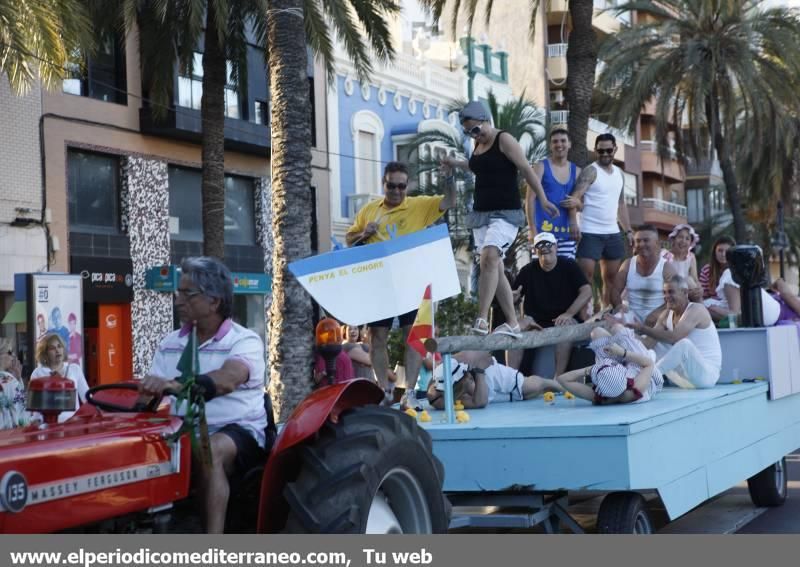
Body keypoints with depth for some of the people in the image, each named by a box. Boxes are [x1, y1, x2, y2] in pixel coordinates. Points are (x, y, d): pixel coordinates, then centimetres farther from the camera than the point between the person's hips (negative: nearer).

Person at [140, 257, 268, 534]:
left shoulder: (245, 341, -6)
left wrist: (177, 385, -45)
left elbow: (227, 379, -28)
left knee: (210, 450, -38)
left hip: (238, 432, -5)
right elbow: (151, 393, 4)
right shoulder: (170, 344, 13)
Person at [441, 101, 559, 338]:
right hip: (481, 212, 8)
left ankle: (482, 319, -35)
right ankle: (512, 323, 13)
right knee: (495, 268, 5)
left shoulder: (504, 140, -7)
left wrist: (543, 200, -15)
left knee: (489, 257, -27)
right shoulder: (478, 144, 15)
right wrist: (455, 163, 39)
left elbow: (526, 170, -10)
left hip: (505, 213, -8)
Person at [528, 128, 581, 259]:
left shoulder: (576, 171, 13)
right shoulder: (541, 167, 1)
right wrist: (532, 229, -13)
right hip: (544, 230, -4)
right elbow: (530, 198, -5)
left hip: (567, 233, 5)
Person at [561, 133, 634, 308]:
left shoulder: (619, 173, 14)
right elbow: (576, 197, -20)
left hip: (613, 233, 7)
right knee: (586, 276, -10)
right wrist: (575, 202, -43)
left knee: (612, 277, 10)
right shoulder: (590, 171, -8)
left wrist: (628, 231, 15)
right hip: (590, 233, -7)